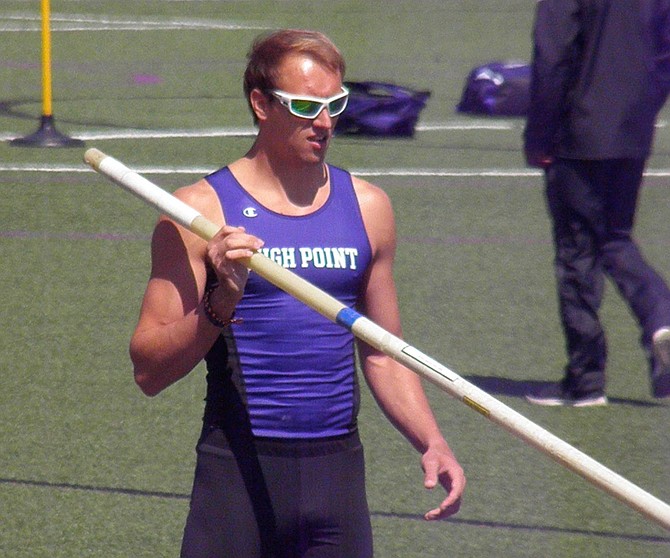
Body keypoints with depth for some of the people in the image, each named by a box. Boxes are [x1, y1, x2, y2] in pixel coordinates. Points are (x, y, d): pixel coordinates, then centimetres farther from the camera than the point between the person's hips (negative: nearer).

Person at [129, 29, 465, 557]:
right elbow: (149, 370, -7)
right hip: (239, 470, -4)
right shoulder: (201, 211, -3)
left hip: (338, 471, 4)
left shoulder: (368, 207, 11)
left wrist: (432, 443, 6)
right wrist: (221, 303, -22)